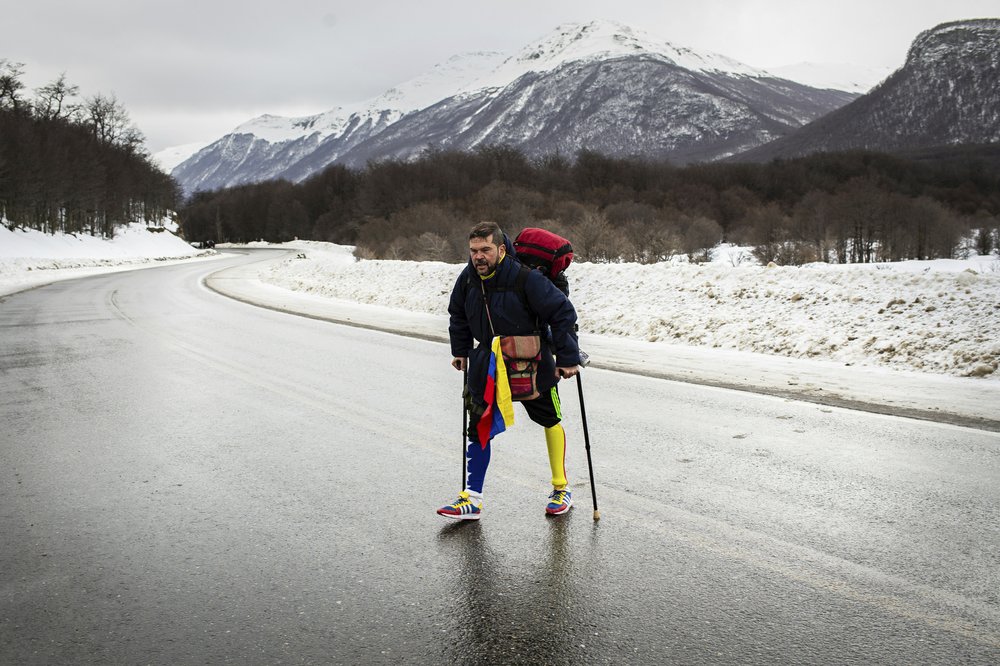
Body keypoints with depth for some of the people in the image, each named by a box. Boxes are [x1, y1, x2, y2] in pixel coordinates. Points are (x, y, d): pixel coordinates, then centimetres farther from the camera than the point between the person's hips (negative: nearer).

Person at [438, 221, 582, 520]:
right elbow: (458, 315, 13)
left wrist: (567, 358, -17)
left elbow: (563, 313, -19)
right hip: (488, 363, 4)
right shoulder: (468, 279, -8)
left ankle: (561, 488, 29)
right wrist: (460, 350, 16)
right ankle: (472, 498, 5)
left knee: (550, 421, 13)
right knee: (478, 428, -1)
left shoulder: (527, 279, -25)